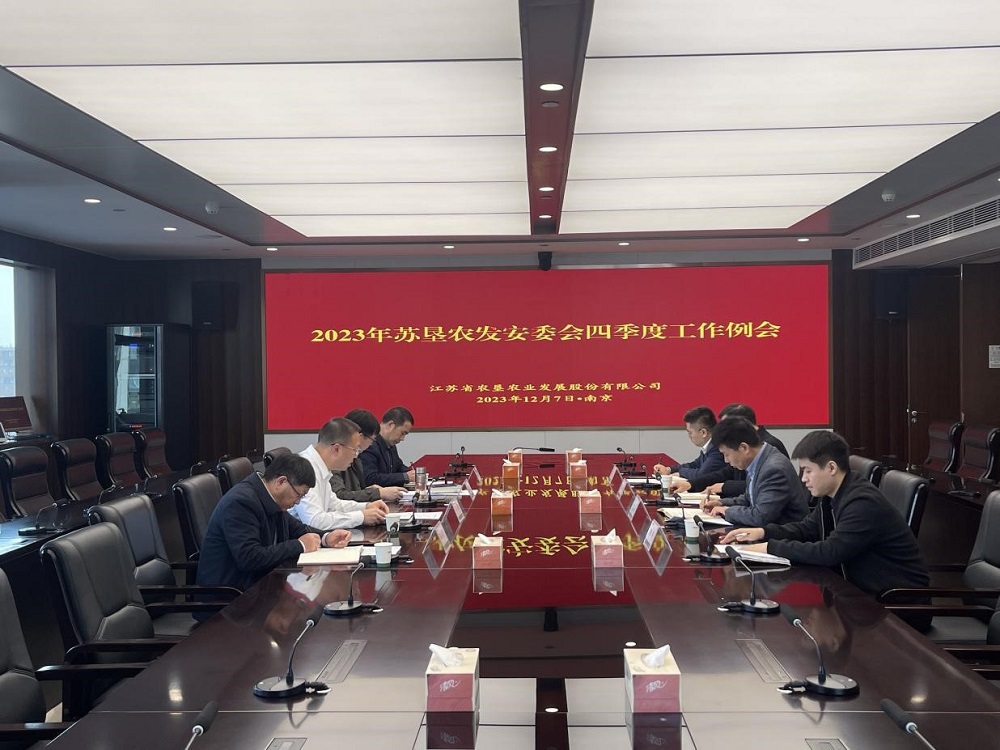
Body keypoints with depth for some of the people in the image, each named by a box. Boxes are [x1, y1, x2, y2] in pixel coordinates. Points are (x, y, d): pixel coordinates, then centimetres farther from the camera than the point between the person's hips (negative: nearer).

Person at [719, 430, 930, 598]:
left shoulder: (864, 503, -25)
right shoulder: (832, 495, 3)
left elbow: (829, 552, -29)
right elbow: (808, 528, 13)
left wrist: (771, 547, -22)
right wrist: (763, 532, -4)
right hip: (867, 590, 8)